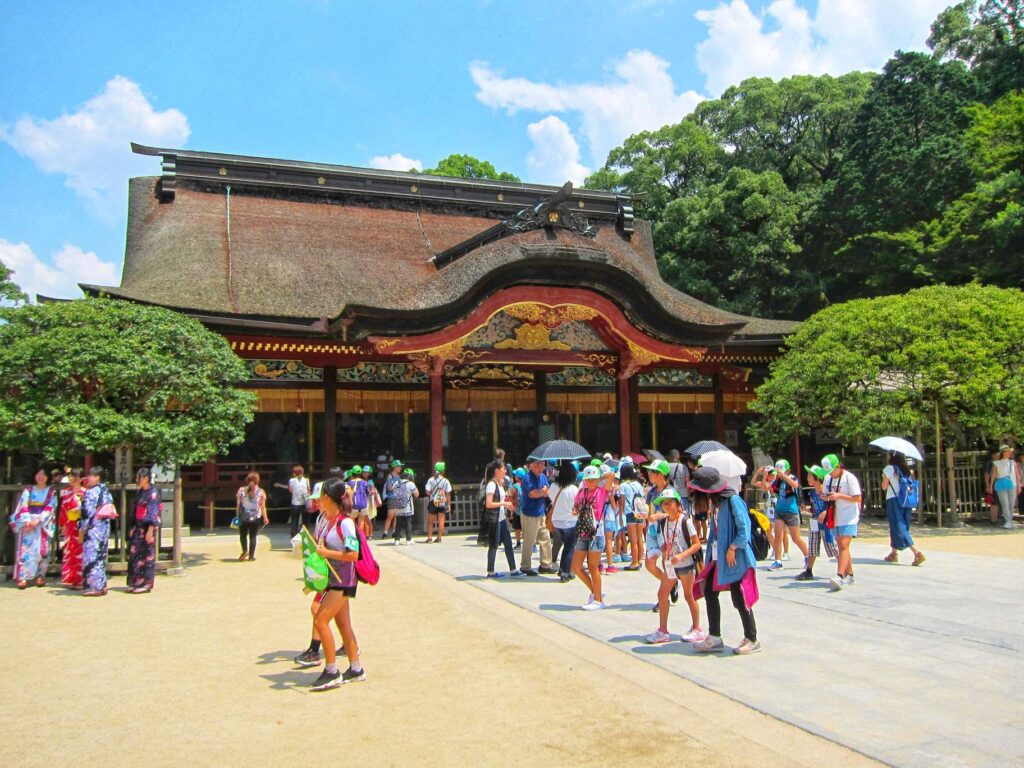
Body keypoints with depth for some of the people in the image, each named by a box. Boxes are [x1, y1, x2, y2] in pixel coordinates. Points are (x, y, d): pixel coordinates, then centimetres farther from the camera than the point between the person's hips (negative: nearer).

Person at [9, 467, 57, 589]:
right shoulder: (28, 490, 10)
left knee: (41, 550, -6)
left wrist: (38, 520, -14)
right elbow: (23, 506, 1)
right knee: (25, 549, -10)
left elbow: (49, 508, -2)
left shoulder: (51, 491, 7)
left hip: (43, 524, 0)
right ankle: (23, 577, -15)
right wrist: (27, 520, -14)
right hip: (27, 523, 1)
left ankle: (40, 576, -1)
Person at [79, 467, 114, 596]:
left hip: (93, 528, -8)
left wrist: (82, 530, -9)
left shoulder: (90, 493, -13)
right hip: (104, 527, 8)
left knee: (91, 556, -3)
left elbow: (88, 513, -15)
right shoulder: (105, 491, 11)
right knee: (100, 556, 12)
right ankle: (102, 585, 16)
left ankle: (95, 586, -1)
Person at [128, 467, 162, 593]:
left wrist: (150, 530, -19)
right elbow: (136, 511, 19)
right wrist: (133, 527, 17)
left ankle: (146, 584, 4)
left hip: (147, 527, -8)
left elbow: (154, 513, -15)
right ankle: (135, 582, 14)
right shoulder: (139, 493, 14)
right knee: (134, 554, 7)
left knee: (147, 555, -3)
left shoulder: (153, 493, -10)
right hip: (138, 528, 8)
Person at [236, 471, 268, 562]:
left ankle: (245, 550, -4)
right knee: (253, 536, 7)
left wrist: (237, 516, 7)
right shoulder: (261, 492, -1)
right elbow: (263, 507, -2)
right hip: (256, 518, 0)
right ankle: (251, 556, 9)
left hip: (243, 517, 0)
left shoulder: (241, 490, 1)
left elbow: (238, 504, 1)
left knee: (243, 535, 16)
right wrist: (265, 518, 4)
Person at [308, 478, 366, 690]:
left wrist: (326, 553, -22)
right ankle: (356, 669, 22)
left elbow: (353, 554, -23)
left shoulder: (345, 522, -18)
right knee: (344, 624, 13)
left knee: (320, 621, -12)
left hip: (343, 581, -9)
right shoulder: (328, 520, 9)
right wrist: (316, 548, 4)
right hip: (333, 579, 9)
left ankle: (332, 672, -3)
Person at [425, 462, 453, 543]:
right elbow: (448, 494, -4)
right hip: (442, 503, 0)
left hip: (433, 503, 0)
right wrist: (448, 504, 4)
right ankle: (439, 538, 6)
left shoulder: (431, 480, -7)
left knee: (430, 521, 9)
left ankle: (429, 537, 7)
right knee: (441, 521, 7)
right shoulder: (445, 481, -6)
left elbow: (427, 492, -9)